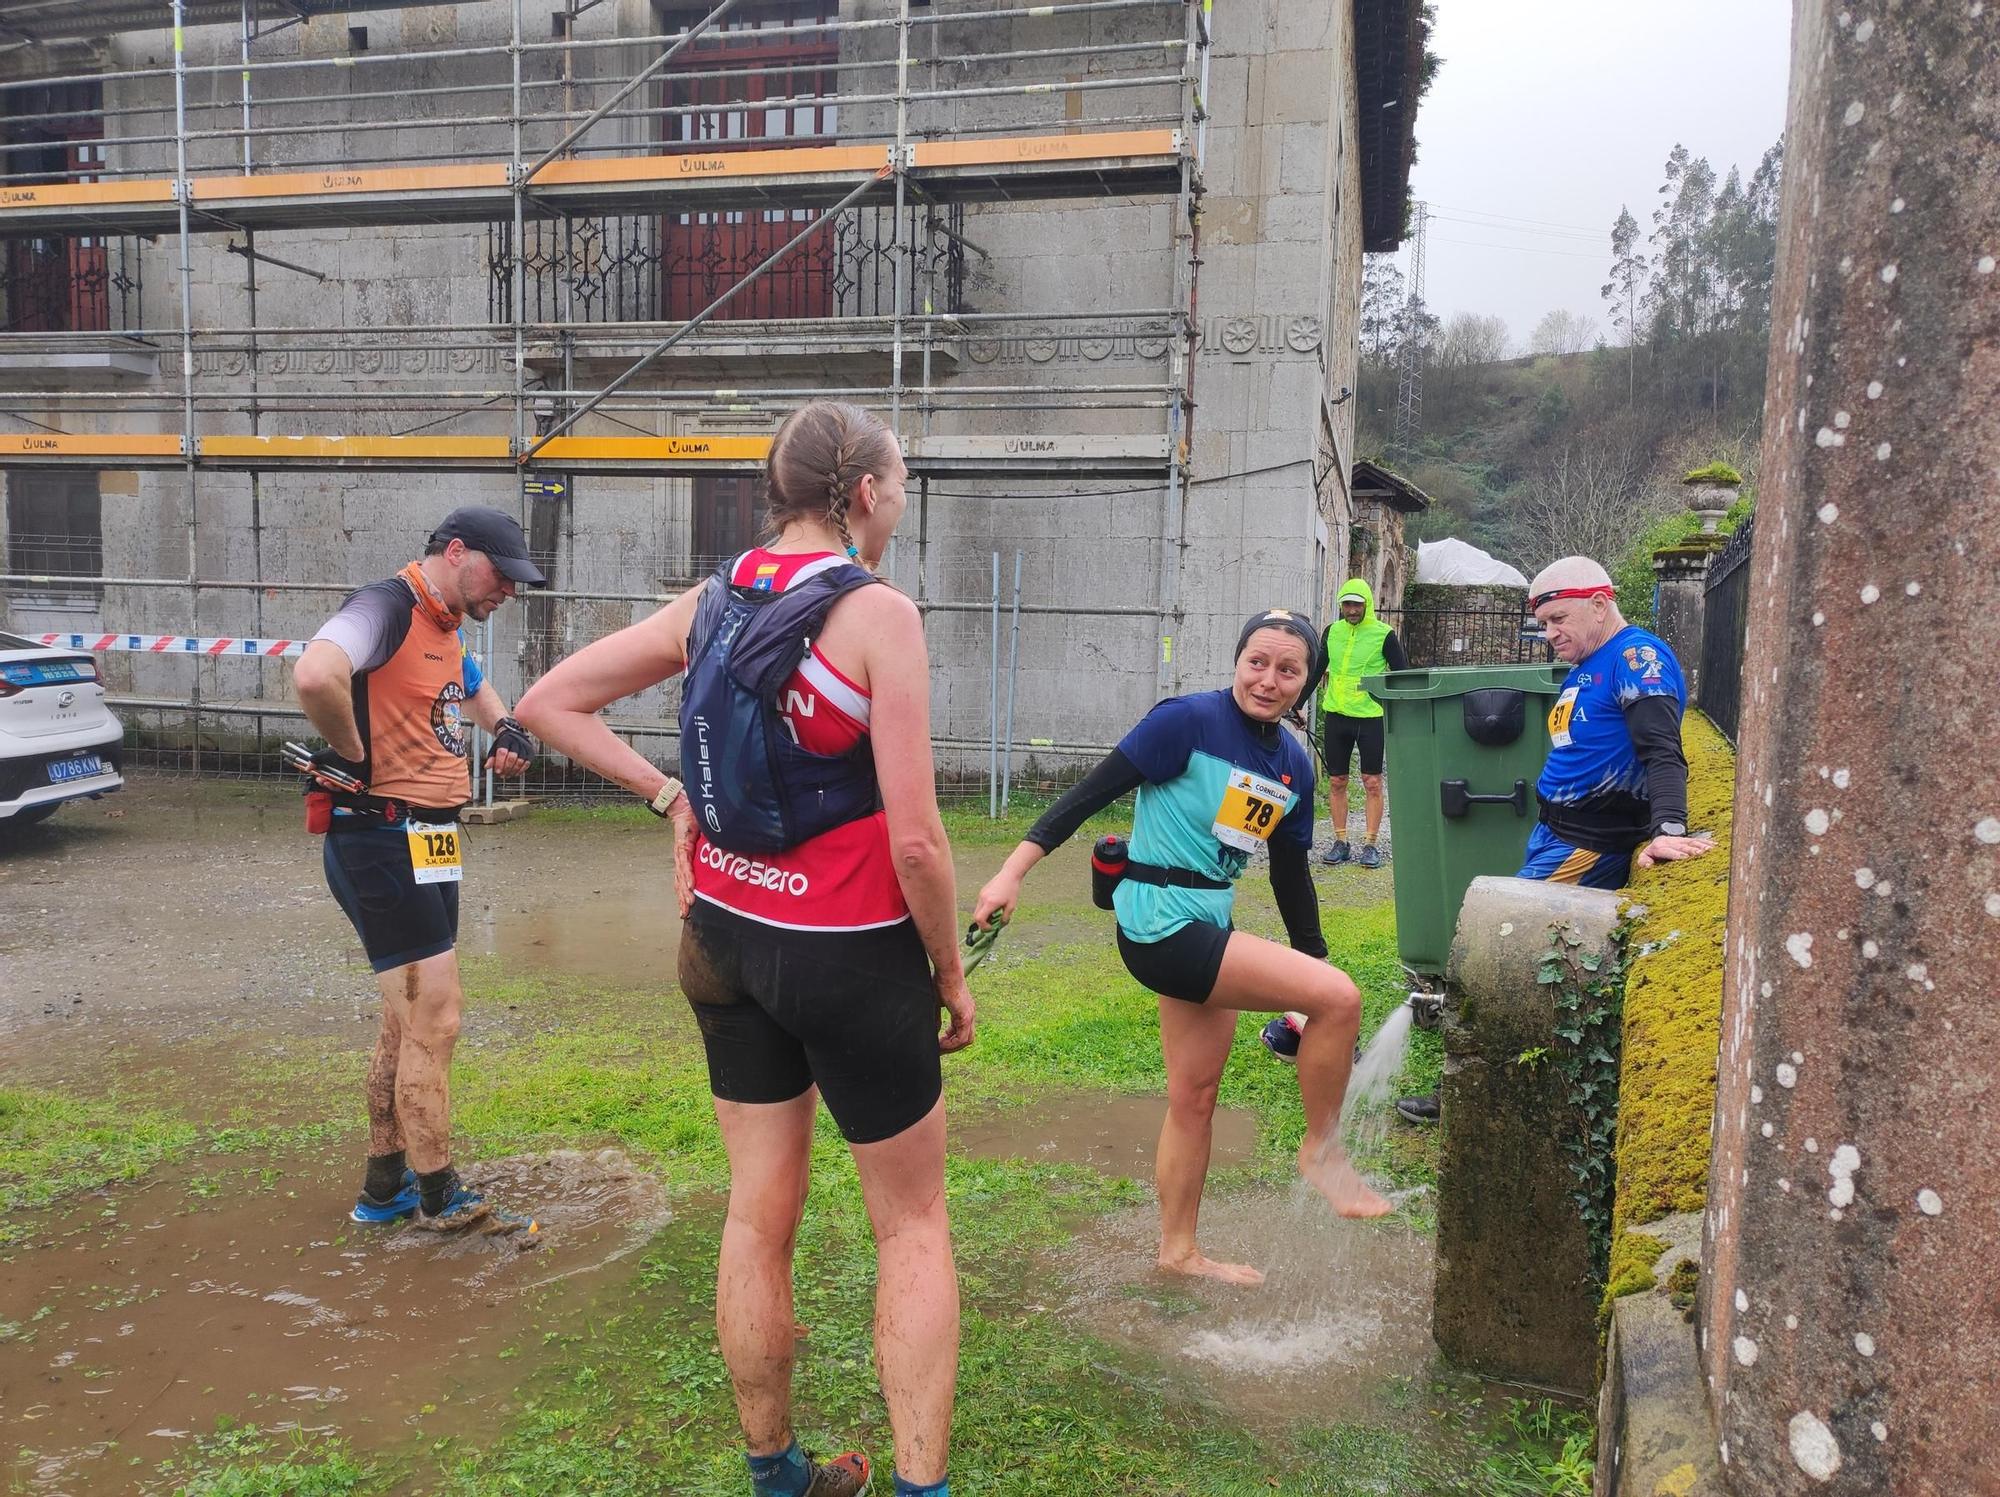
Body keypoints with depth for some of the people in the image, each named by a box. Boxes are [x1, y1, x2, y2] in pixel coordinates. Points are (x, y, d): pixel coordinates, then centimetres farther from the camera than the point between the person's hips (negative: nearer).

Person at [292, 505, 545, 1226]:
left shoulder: (446, 632, 16)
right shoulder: (386, 608, -14)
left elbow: (474, 687, 38)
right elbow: (314, 677, -36)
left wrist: (504, 729, 17)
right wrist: (356, 757, -20)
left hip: (427, 843, 10)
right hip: (381, 840, -10)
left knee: (409, 1019, 17)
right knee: (434, 1021, -5)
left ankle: (386, 1187, 30)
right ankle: (440, 1200, 10)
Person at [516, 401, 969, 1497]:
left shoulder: (711, 603, 2)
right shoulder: (877, 612, -17)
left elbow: (548, 702, 8)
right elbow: (915, 841, -20)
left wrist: (667, 796, 4)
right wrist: (951, 974, -6)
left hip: (727, 938, 6)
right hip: (852, 954, -6)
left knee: (759, 1214, 18)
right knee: (912, 1224, 12)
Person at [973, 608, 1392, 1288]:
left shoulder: (1294, 764, 8)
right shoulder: (1189, 720, -15)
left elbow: (1292, 877, 16)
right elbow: (1095, 790, -16)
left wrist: (1313, 961, 18)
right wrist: (1014, 870, -21)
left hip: (1207, 928, 8)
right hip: (1161, 925, -8)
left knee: (1195, 1095, 16)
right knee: (1339, 998, -15)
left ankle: (1178, 1251, 31)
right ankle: (1322, 1151, 6)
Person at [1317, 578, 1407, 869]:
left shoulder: (1384, 635, -5)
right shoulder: (1332, 631, 7)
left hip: (1371, 717, -4)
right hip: (1336, 716, 4)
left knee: (1372, 783, 0)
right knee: (1336, 782, 7)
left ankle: (1370, 845, 6)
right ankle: (1340, 842, 16)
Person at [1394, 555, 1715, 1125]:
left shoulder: (1636, 656, -14)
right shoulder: (1583, 668, 15)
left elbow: (1662, 753, -27)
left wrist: (1667, 831, -41)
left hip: (1591, 845, -10)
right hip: (1552, 835, 10)